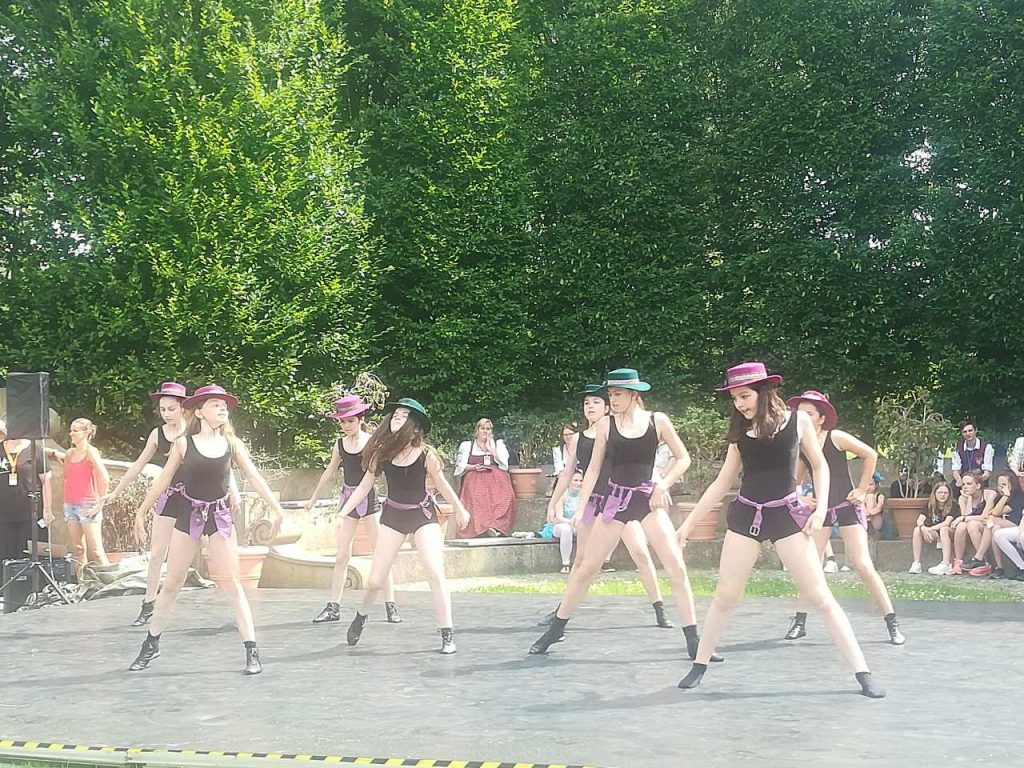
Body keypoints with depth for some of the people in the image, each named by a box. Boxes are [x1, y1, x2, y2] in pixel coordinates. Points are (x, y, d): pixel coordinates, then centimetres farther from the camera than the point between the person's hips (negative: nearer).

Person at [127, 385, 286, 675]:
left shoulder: (231, 444, 0)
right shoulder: (184, 444, -2)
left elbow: (254, 477, -1)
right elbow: (163, 480, 4)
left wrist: (276, 509, -7)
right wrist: (141, 512, 6)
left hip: (220, 516, 0)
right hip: (189, 515, 0)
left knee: (232, 584, -4)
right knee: (172, 583, 7)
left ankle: (252, 650, -3)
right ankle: (151, 644, 21)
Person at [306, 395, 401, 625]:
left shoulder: (373, 442, -7)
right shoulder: (339, 445, 5)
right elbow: (329, 472, 17)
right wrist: (314, 498, 24)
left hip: (370, 498, -3)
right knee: (341, 556, 3)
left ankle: (390, 606, 0)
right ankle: (333, 607, 6)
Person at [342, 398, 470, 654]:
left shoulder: (425, 454, -14)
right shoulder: (382, 452, -8)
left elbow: (442, 483, 2)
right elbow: (364, 487, 1)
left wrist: (460, 510, 14)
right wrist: (342, 514, -3)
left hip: (423, 515, -2)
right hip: (393, 516, 2)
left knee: (435, 572, -17)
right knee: (375, 580, 2)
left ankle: (447, 634, -9)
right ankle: (361, 616, 34)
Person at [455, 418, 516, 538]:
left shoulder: (499, 444, 23)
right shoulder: (467, 445, 20)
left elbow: (504, 464, 7)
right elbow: (460, 466, 10)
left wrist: (490, 448, 6)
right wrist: (473, 467, -8)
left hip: (496, 478, 1)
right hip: (474, 479, -1)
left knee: (506, 496, -32)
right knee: (475, 498, -34)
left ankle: (496, 527, -39)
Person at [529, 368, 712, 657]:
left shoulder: (657, 420, -3)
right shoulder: (606, 424, 0)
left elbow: (683, 459, 5)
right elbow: (594, 468, 4)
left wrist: (663, 485, -9)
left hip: (648, 500, -1)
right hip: (616, 500, 1)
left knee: (676, 567, -11)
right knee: (586, 567, 3)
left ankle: (693, 639, -4)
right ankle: (556, 628, 17)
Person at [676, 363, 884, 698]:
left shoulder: (797, 420, 0)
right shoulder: (740, 431, 8)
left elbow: (819, 465, 8)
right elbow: (722, 483, 14)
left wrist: (820, 508, -5)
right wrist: (690, 521, 13)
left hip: (787, 514, -3)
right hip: (745, 515, 3)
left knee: (820, 596, -7)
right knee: (725, 596, 2)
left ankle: (862, 673, -5)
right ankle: (699, 665, 15)